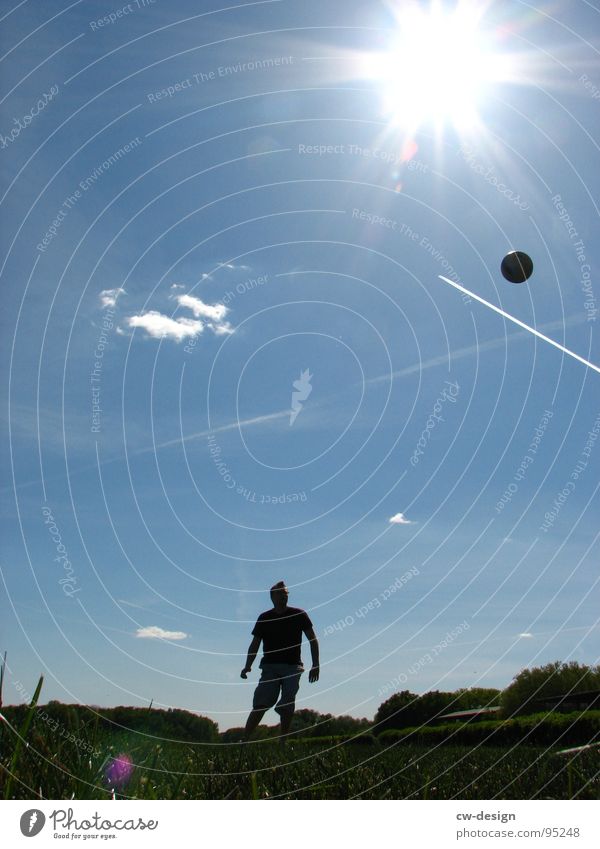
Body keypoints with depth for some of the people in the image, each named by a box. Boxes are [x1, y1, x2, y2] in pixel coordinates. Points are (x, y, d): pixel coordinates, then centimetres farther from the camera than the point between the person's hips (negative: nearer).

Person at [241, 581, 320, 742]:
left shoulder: (299, 615, 3)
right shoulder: (264, 618, 6)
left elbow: (313, 639, 6)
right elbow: (255, 644, 7)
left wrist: (315, 665, -1)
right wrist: (248, 666, -6)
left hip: (292, 668, 0)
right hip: (270, 667, 0)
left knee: (287, 707, -3)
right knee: (260, 705, -9)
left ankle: (282, 742, 11)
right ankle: (244, 741, -7)